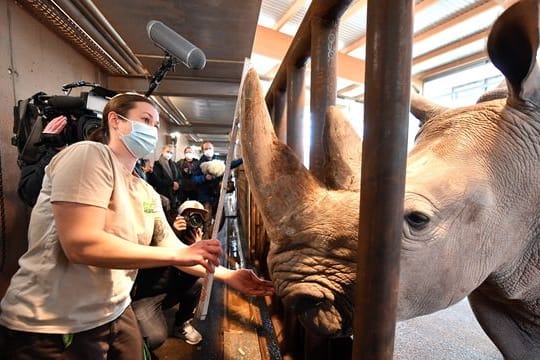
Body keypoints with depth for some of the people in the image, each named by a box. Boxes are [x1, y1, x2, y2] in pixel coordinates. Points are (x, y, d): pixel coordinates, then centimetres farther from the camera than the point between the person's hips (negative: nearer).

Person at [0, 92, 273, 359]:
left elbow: (171, 247, 6)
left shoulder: (147, 193, 4)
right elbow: (81, 244, -27)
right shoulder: (89, 154, -17)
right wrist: (178, 255, -24)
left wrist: (228, 276, 2)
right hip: (53, 326, -7)